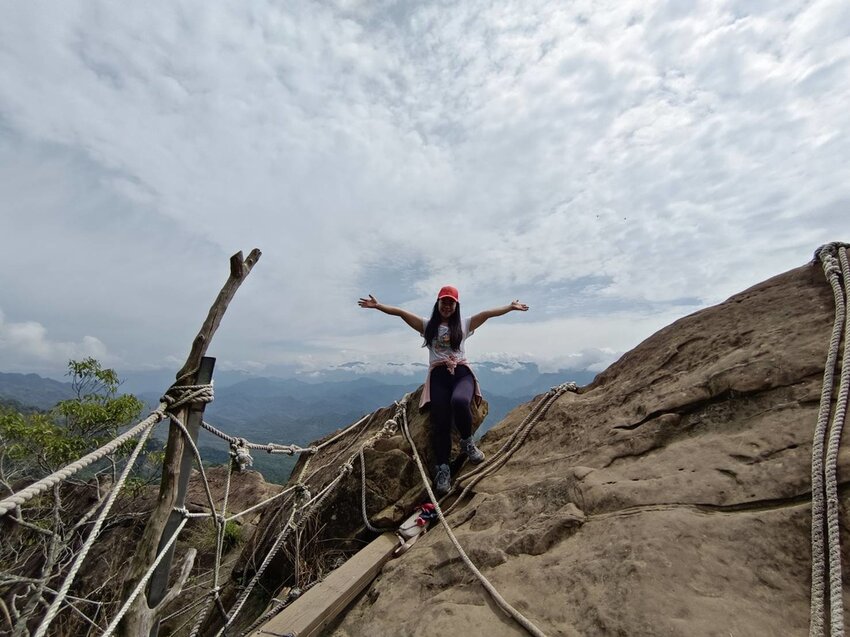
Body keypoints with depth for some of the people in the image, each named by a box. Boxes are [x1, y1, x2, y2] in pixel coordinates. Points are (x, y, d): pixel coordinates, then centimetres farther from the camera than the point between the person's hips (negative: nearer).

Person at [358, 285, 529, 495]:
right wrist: (377, 306, 2)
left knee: (459, 401, -33)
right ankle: (442, 469, 1)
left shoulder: (464, 324, 16)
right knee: (440, 423, -12)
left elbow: (488, 313, 9)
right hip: (438, 375, 1)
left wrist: (510, 307, 3)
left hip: (462, 372, 0)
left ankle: (467, 442, -6)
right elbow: (401, 312, 8)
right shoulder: (427, 325, 15)